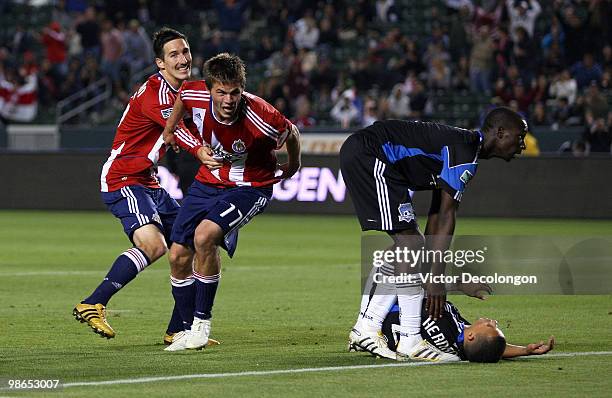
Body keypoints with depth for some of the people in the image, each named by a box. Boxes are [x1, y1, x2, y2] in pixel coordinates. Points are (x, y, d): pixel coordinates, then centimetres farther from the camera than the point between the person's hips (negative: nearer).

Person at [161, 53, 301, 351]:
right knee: (178, 256, 2)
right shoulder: (195, 95, -20)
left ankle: (202, 322, -13)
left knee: (205, 236, -29)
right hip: (208, 181, 6)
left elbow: (291, 134, -8)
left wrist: (292, 166, 12)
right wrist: (171, 129, 23)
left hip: (250, 187, -6)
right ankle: (189, 330, 23)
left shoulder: (262, 118, -31)